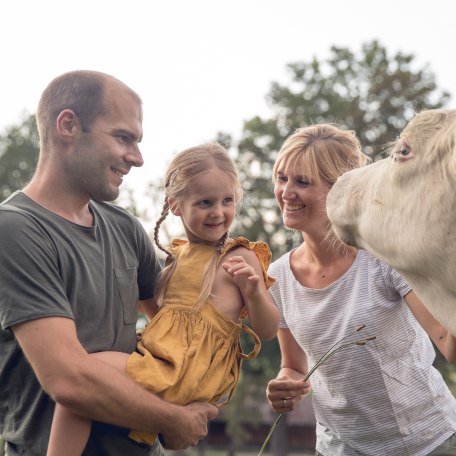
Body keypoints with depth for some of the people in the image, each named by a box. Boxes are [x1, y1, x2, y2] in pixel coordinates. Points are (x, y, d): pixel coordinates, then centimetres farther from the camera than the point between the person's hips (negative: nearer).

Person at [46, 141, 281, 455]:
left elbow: (268, 331, -5)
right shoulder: (176, 255, 17)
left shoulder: (240, 257, -3)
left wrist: (254, 292, -23)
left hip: (191, 373, -8)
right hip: (159, 358, 8)